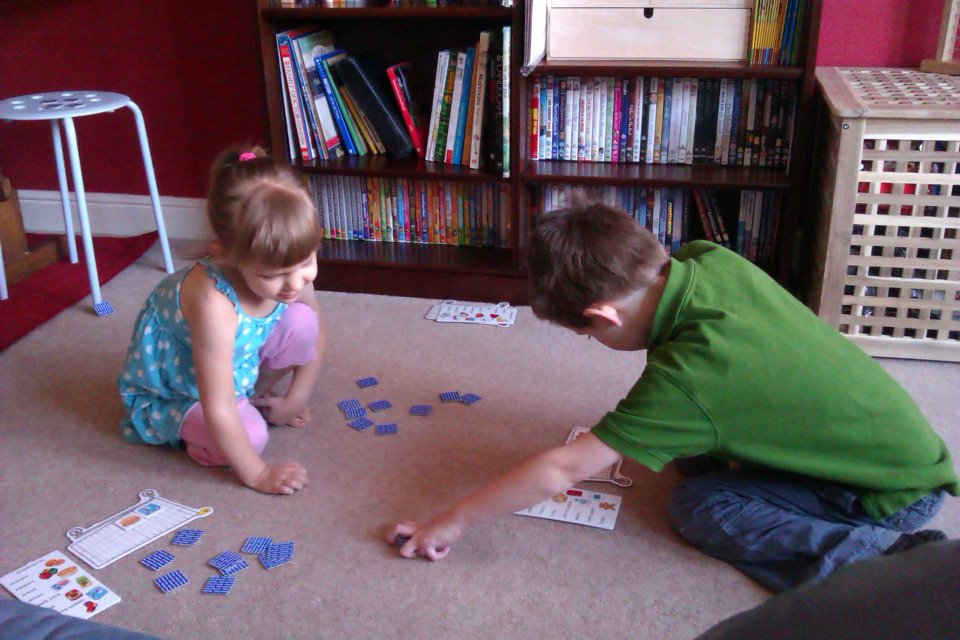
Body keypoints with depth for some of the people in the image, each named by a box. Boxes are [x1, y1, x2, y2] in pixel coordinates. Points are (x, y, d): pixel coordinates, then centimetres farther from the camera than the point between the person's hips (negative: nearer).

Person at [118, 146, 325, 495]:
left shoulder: (292, 268, -24)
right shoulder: (214, 302, -43)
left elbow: (314, 334, -3)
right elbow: (218, 409, -36)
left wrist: (295, 398, -3)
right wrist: (256, 474, -26)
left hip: (239, 361, 6)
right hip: (171, 388, -5)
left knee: (301, 321, -18)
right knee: (250, 434, -29)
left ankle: (258, 396, 6)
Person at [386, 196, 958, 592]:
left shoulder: (685, 376, -32)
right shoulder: (711, 259, -12)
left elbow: (563, 470, -26)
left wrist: (452, 523, -16)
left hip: (900, 492, -8)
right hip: (901, 436, 8)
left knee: (700, 508, -10)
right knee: (693, 453, 8)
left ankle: (883, 555, -13)